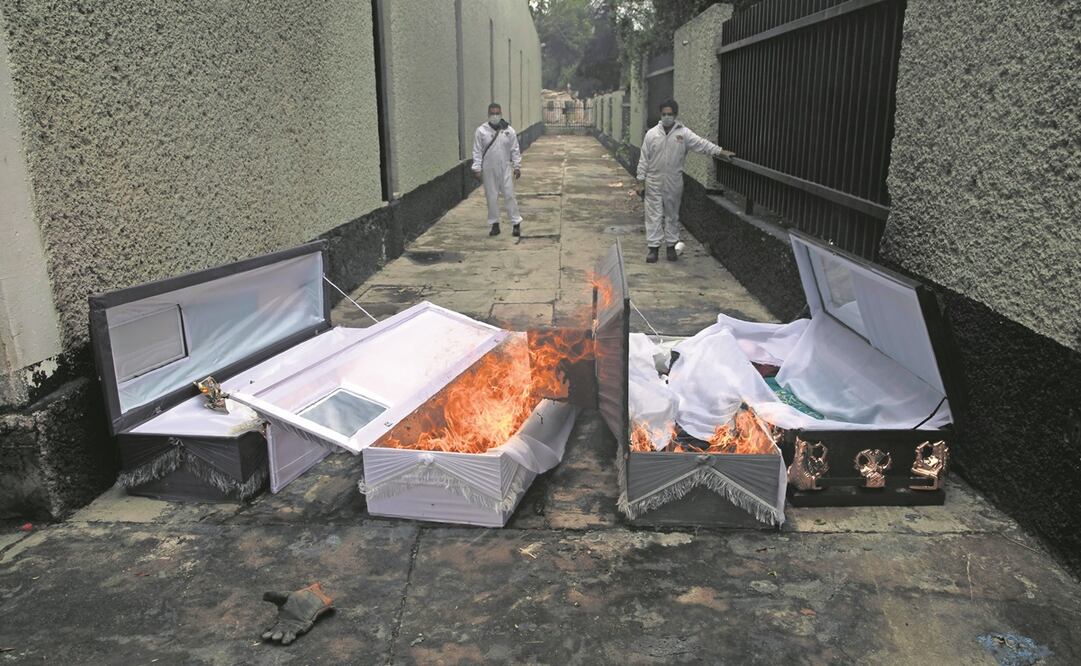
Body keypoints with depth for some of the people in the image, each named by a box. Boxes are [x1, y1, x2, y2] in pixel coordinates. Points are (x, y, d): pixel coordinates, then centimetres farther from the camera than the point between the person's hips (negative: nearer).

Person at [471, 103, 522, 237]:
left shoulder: (509, 131, 2)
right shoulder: (481, 131, -2)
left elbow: (515, 150, 5)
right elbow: (477, 152, -1)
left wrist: (517, 166, 1)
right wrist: (477, 169, -6)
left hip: (505, 168, 0)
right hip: (488, 170, 0)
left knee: (509, 195, -1)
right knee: (492, 197, 6)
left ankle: (516, 223, 5)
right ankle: (494, 224, 16)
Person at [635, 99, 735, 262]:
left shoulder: (683, 133, -2)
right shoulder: (651, 134, 0)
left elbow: (702, 144, -12)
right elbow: (644, 159, 2)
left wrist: (721, 152, -25)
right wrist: (641, 181, 0)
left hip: (674, 183, 0)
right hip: (654, 182, 0)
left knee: (672, 215, 10)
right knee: (654, 214, 2)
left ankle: (672, 246, 21)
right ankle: (653, 247, 9)